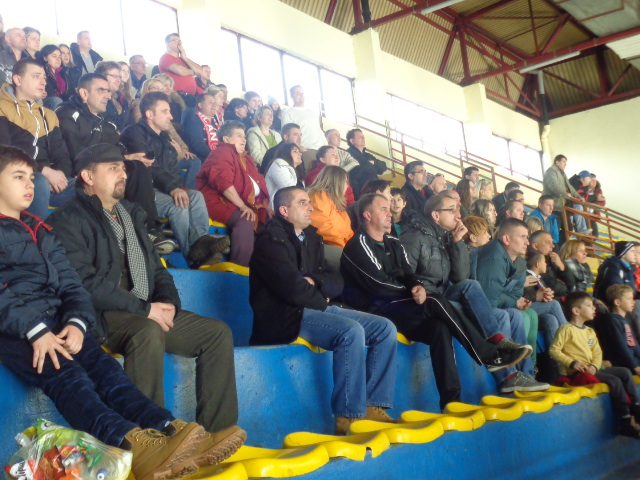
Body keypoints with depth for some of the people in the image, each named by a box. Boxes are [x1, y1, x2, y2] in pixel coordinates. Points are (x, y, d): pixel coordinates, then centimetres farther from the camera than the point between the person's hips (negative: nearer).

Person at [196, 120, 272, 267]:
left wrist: (266, 207, 4)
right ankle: (240, 267, -38)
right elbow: (223, 182, -18)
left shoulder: (245, 158, 25)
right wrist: (242, 206, -23)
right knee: (245, 220, -34)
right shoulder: (223, 152, -2)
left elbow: (259, 185, 22)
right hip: (220, 202, -9)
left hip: (246, 204, 9)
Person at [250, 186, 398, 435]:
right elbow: (292, 288, -19)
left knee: (386, 329, -3)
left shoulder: (310, 237, 18)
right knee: (351, 331, -31)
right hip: (285, 317, -9)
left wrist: (316, 282, -9)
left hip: (315, 309, 9)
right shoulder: (271, 240, -7)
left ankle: (373, 406, -8)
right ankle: (348, 418, -27)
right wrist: (321, 299, -2)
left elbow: (336, 283, 13)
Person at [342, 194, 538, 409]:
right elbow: (378, 284, -14)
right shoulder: (359, 245, -4)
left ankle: (450, 400, -27)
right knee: (436, 303, -26)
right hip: (376, 310, -7)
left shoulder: (394, 244, 21)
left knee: (439, 327, -23)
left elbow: (408, 275, 11)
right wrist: (411, 292, -4)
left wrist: (418, 287, -13)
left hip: (398, 308, 7)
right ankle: (490, 356, -19)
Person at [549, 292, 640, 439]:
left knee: (625, 372, -1)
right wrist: (572, 363, -21)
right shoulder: (566, 329, -6)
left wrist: (594, 366, -10)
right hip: (576, 373, -8)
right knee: (614, 381, -21)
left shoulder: (590, 331, 19)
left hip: (591, 370, 8)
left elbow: (597, 353, 11)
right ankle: (627, 422, -18)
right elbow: (554, 350, -13)